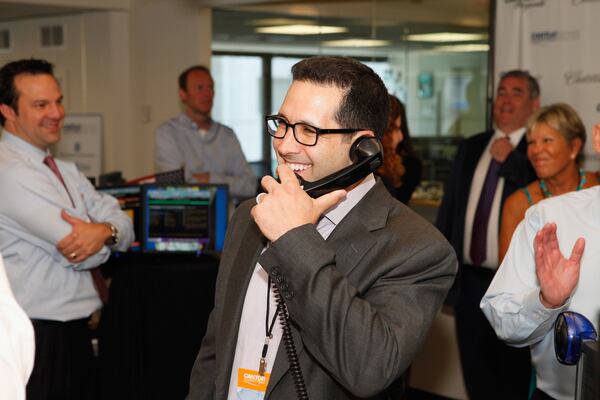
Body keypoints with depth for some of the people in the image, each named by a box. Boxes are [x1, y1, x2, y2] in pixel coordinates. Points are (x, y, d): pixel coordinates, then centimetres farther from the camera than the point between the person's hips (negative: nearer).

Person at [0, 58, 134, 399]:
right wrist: (106, 235, 1)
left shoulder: (66, 171, 13)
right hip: (38, 336, -8)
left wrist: (104, 231, -19)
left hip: (76, 330, 9)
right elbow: (84, 254, -21)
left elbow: (125, 226, 3)